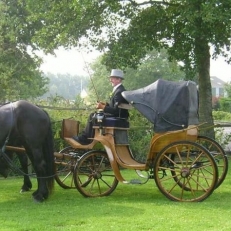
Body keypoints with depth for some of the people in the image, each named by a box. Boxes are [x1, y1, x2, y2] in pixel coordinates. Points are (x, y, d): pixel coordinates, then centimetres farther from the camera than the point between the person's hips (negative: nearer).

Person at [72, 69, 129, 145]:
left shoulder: (119, 91, -21)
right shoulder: (118, 90, 12)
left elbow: (116, 110, -26)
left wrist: (103, 107, -25)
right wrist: (105, 104, 6)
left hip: (117, 118, -11)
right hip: (116, 116, 11)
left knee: (93, 117, -13)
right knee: (93, 115, 10)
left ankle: (85, 139, -2)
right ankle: (85, 137, 7)